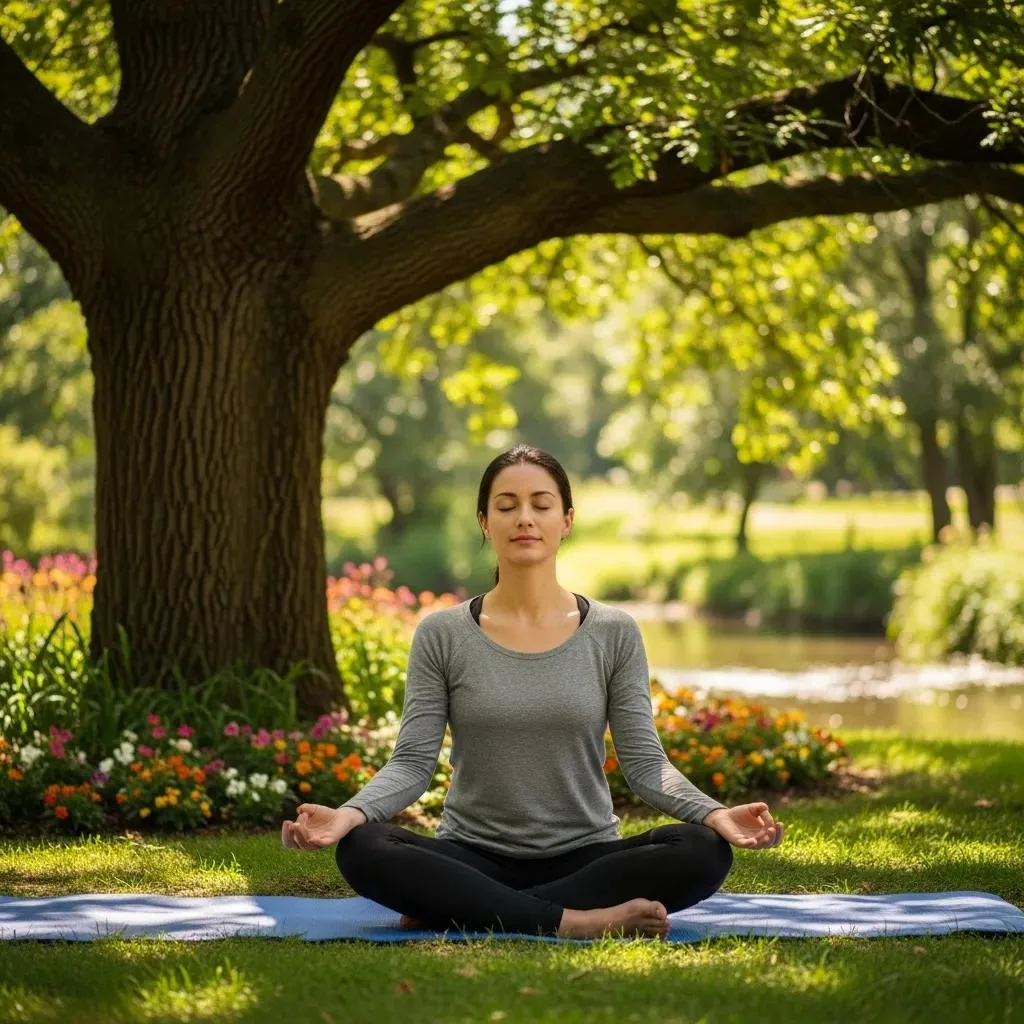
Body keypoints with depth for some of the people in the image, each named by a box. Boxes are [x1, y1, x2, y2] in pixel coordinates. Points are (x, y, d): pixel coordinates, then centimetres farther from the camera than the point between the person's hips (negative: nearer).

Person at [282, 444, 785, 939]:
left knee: (703, 851, -29)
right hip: (474, 860, -1)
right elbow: (412, 761, -6)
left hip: (584, 859, 1)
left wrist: (715, 813, -23)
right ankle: (576, 920, -30)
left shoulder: (614, 634, 1)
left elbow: (644, 760, -4)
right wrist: (349, 814, -26)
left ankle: (460, 910, -24)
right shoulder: (442, 635, 0)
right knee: (363, 849, -30)